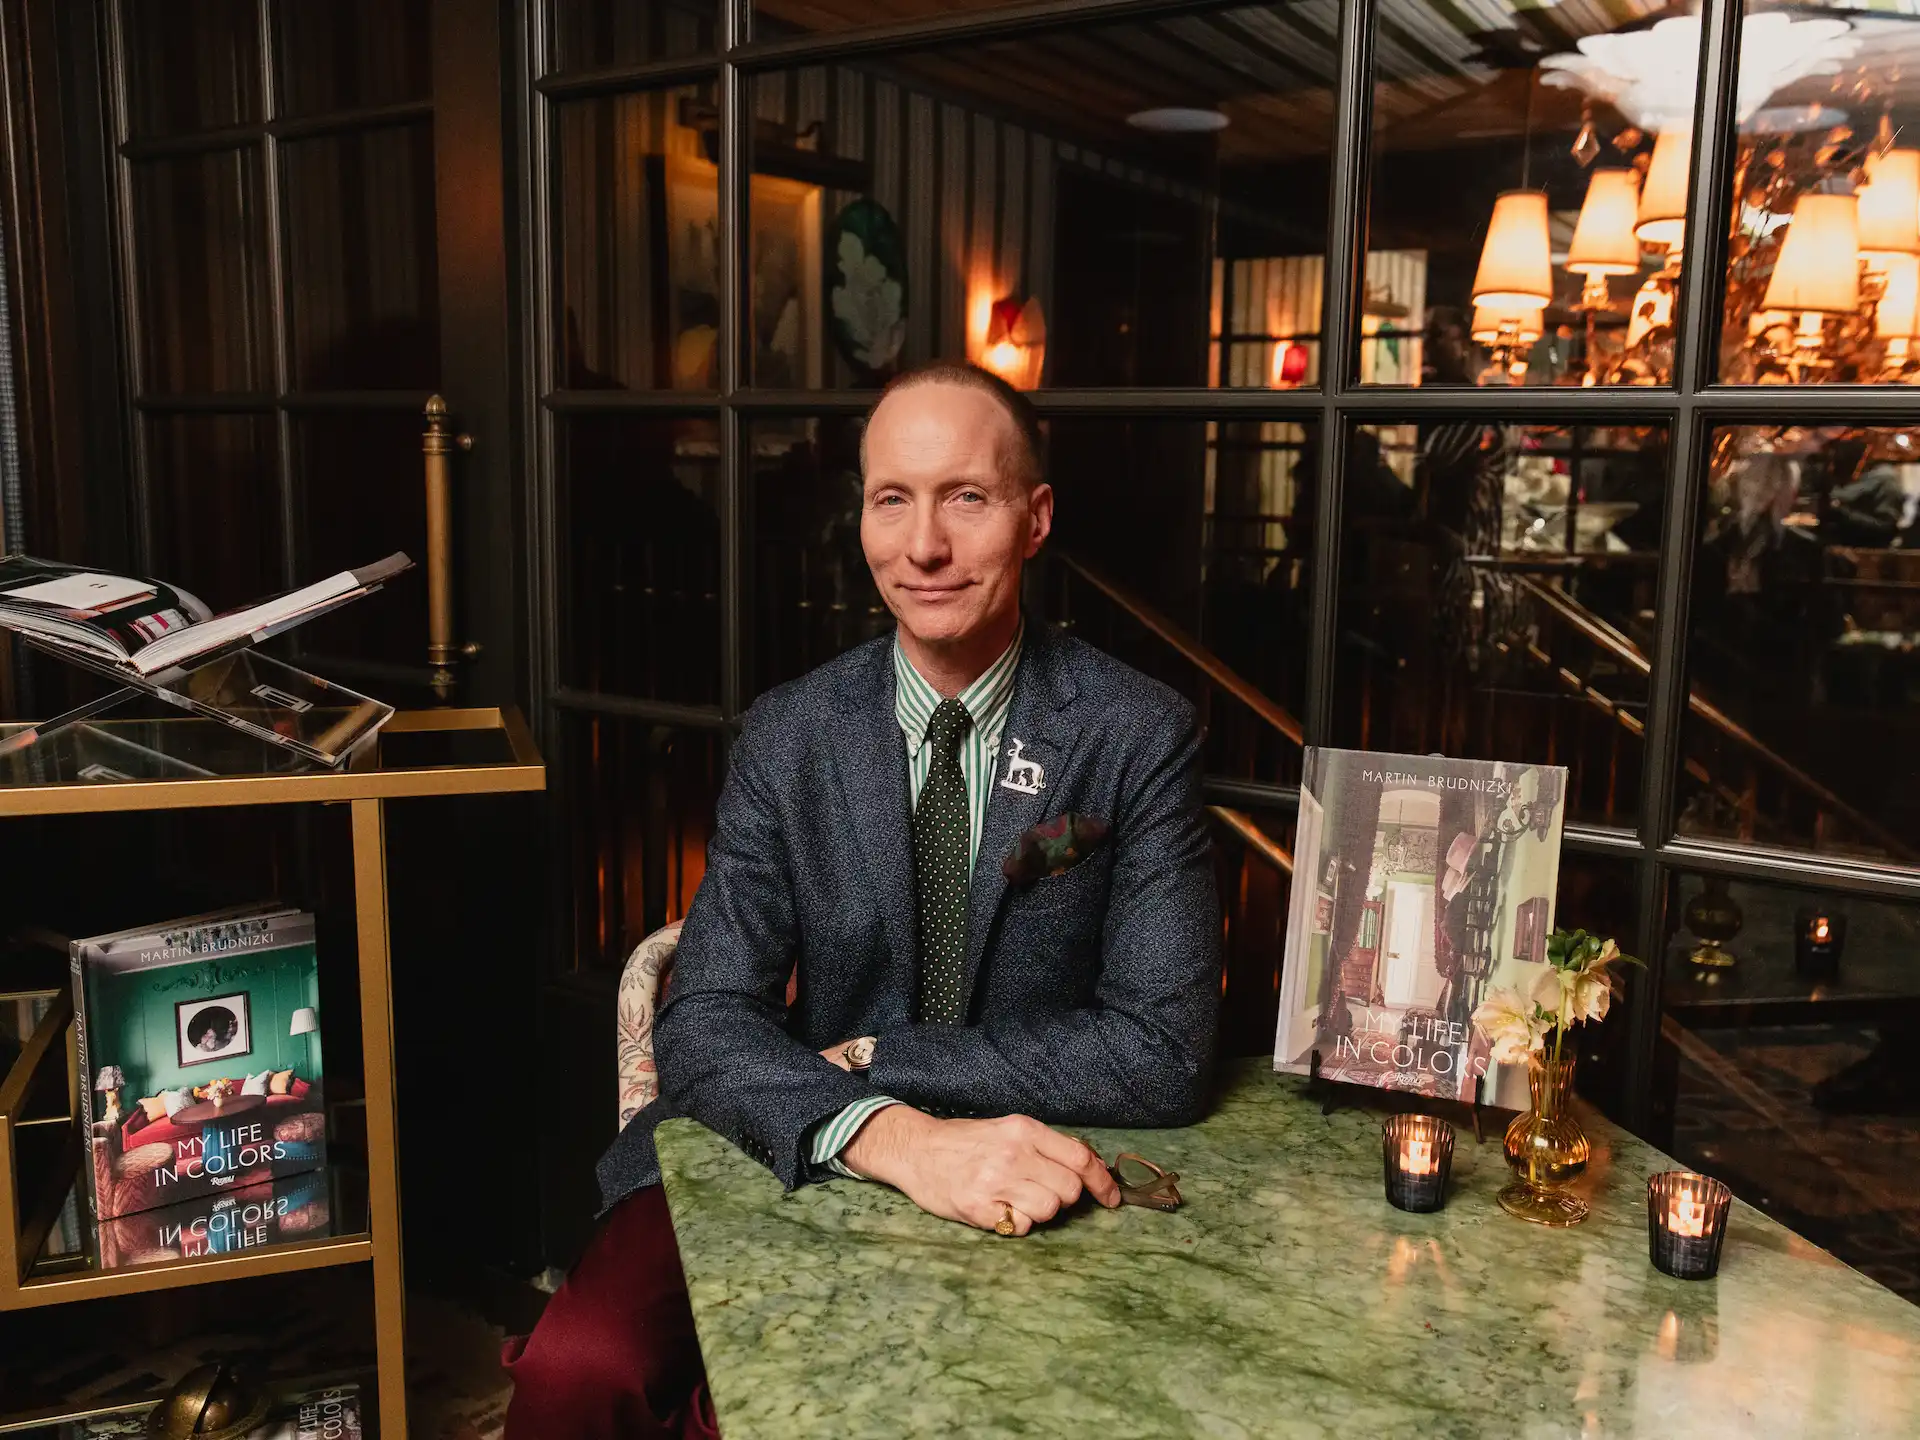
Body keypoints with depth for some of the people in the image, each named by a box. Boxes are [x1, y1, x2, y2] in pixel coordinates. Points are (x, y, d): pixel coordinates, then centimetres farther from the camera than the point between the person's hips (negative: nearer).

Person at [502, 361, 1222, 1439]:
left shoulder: (1142, 734, -7)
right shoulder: (788, 736, 0)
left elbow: (1163, 1053, -11)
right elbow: (706, 1023, -8)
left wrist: (870, 1058, -12)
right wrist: (893, 1136, -28)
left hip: (1028, 1194, -2)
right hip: (803, 1172, 2)